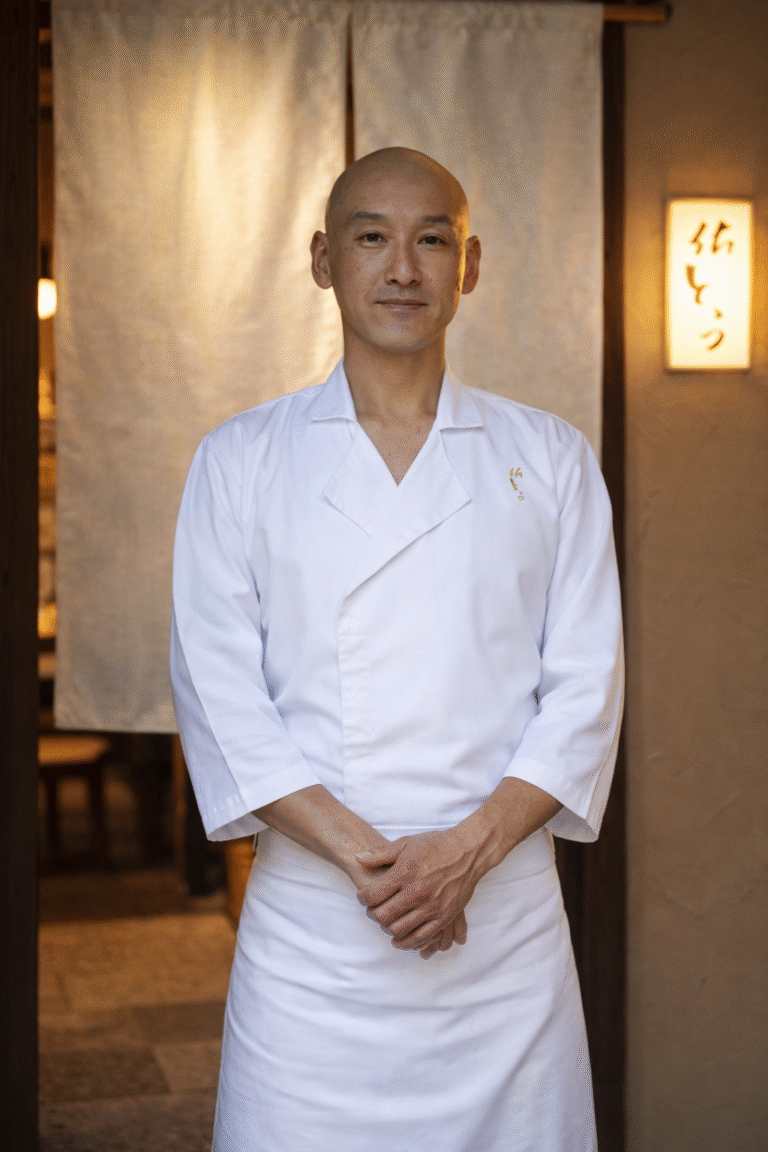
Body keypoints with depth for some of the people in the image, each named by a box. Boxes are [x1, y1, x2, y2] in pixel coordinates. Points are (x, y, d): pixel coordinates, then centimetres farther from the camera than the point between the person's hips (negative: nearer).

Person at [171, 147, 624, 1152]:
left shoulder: (551, 462, 7)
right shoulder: (241, 462, 5)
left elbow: (585, 684, 2)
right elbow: (217, 687, -2)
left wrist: (469, 850, -12)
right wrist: (363, 855, -13)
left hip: (506, 920, 1)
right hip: (310, 922, 0)